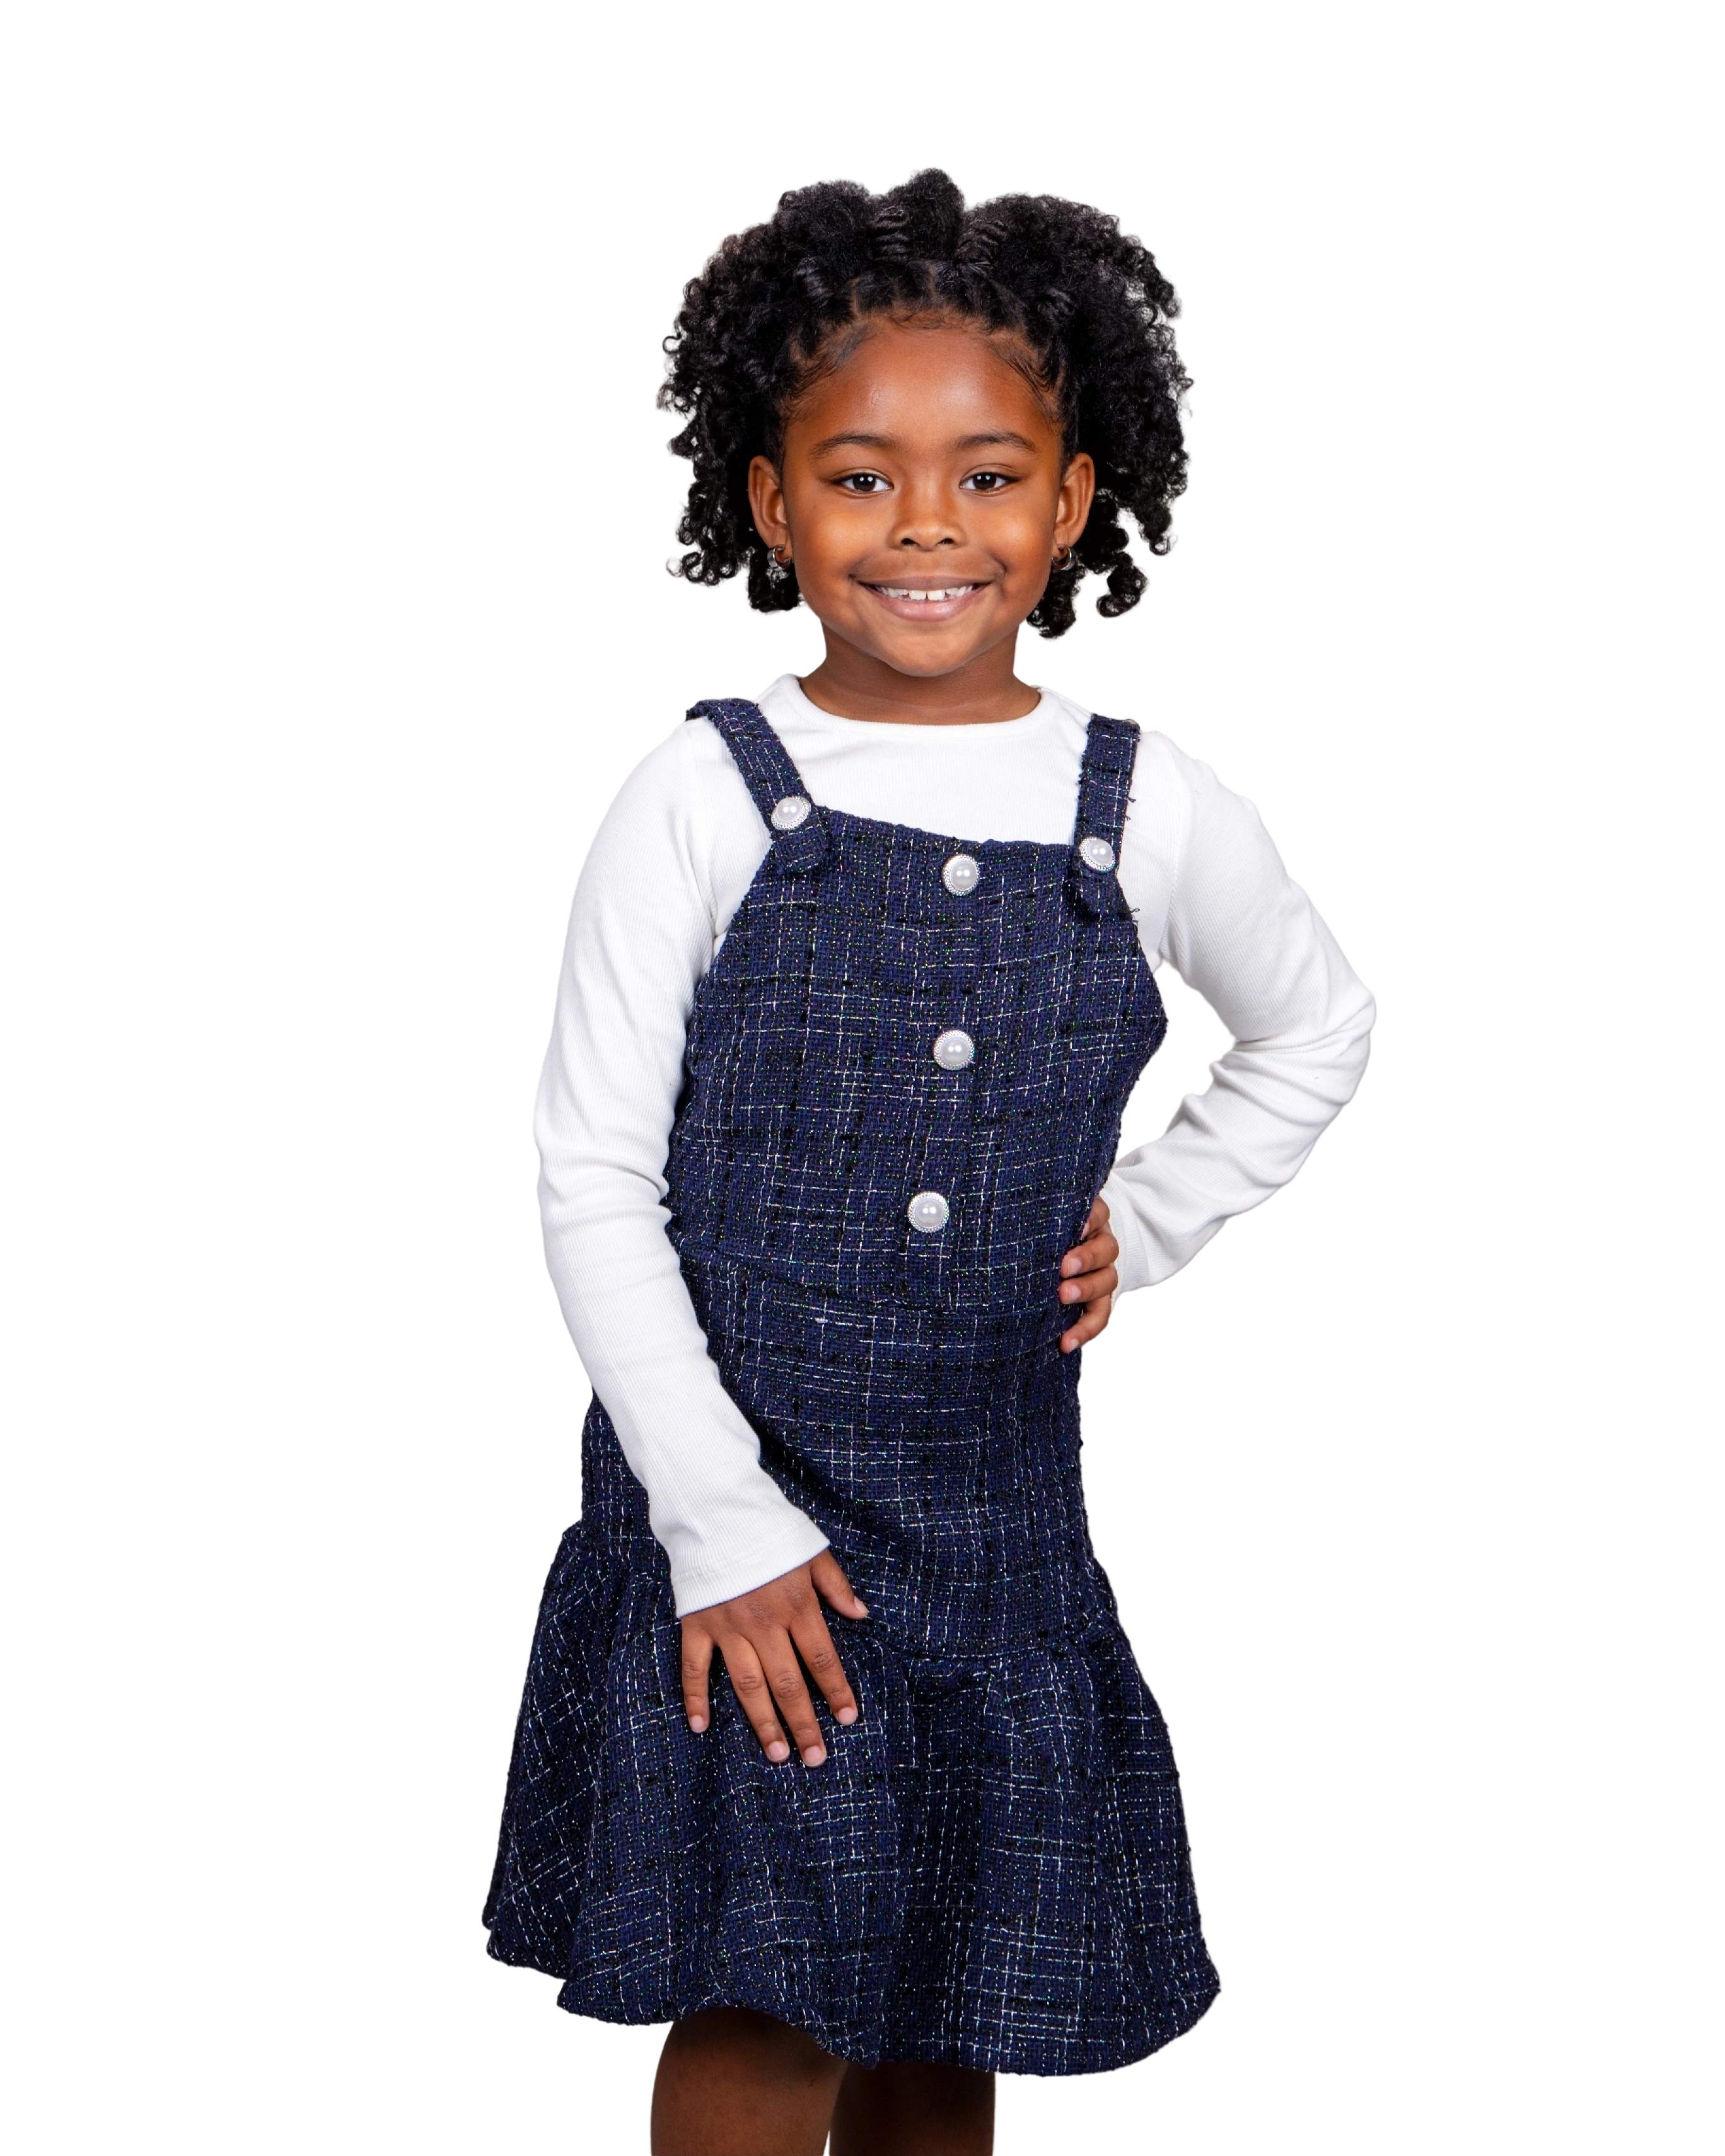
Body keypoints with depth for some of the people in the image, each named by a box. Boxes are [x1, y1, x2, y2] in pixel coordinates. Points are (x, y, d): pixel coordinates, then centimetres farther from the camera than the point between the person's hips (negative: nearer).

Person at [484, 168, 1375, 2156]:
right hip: (730, 1513, -3)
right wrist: (722, 1521, -11)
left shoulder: (1148, 813, 0)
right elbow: (591, 1182, -8)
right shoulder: (705, 798, -8)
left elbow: (1315, 1033, 21)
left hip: (995, 1524, 3)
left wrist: (1151, 1215, 6)